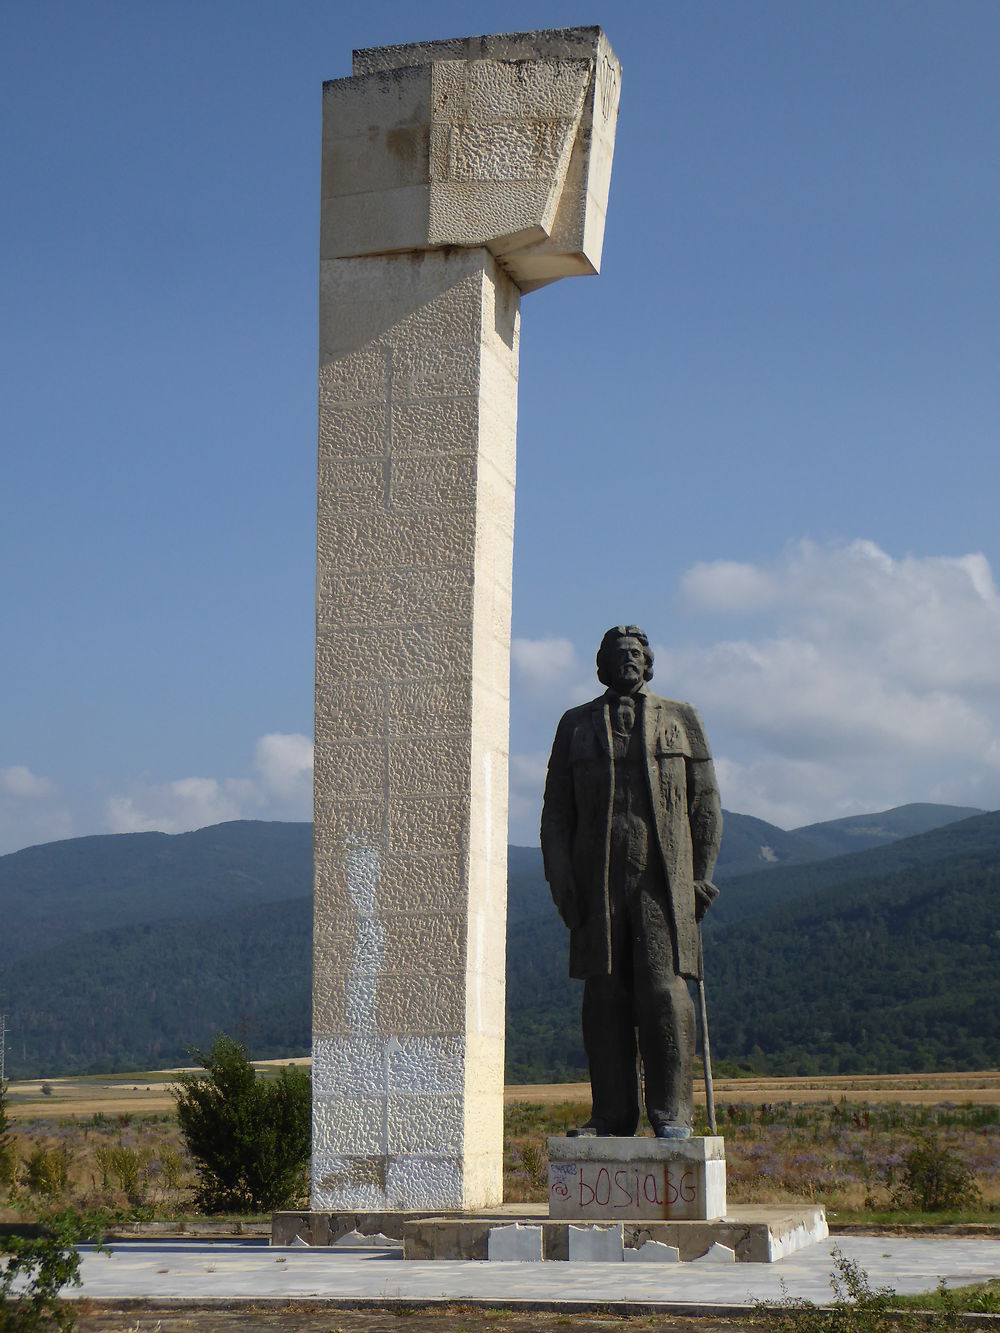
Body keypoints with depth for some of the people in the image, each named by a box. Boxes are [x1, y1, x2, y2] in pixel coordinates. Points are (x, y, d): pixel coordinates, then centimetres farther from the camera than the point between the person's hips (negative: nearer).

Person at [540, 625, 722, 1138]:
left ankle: (671, 1114, -4)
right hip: (598, 880, 2)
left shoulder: (681, 720, 11)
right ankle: (612, 1115, 6)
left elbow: (706, 804, 9)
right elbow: (556, 811, 10)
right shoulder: (576, 725, 14)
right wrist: (561, 881, -2)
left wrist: (701, 876, -1)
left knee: (663, 989, -10)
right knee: (605, 995, 0)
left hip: (663, 880, -1)